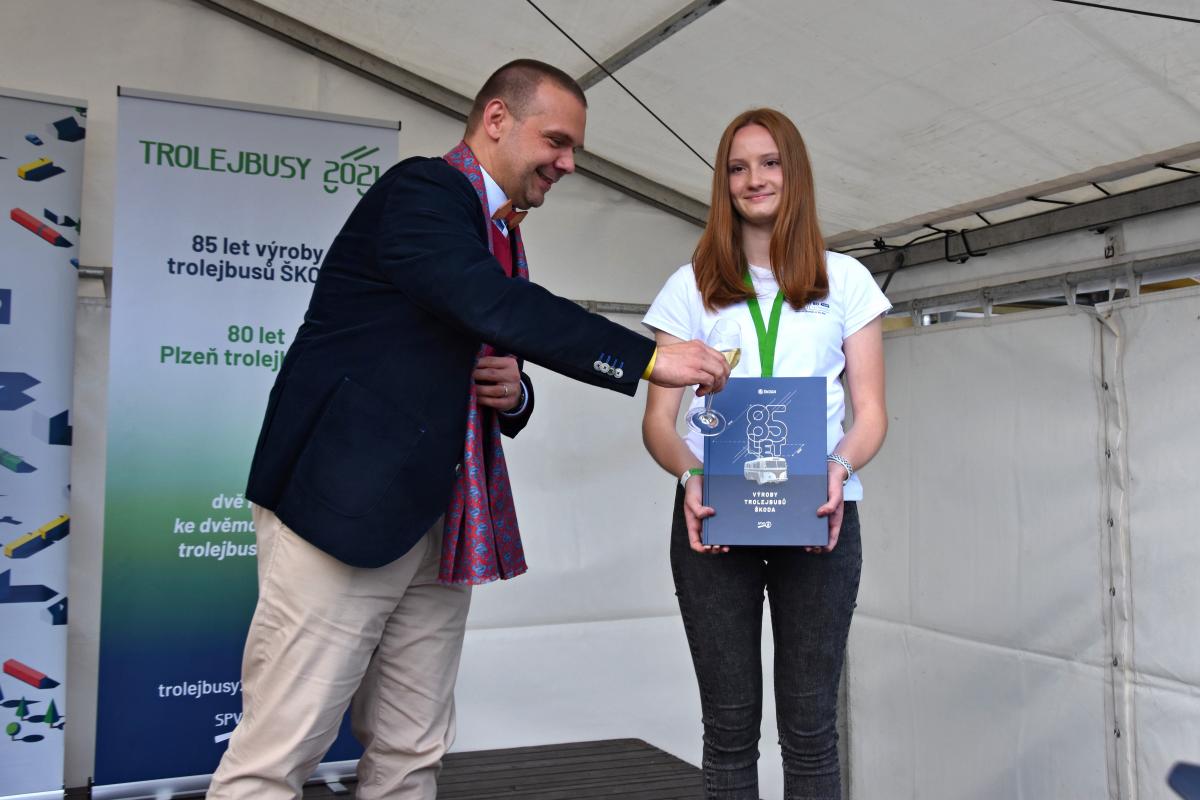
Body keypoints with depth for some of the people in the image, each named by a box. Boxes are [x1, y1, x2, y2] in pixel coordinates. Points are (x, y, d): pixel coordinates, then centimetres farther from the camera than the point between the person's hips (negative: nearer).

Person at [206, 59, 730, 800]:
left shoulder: (504, 242, 19)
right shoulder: (421, 191, -7)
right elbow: (500, 310, -25)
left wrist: (513, 394, 1)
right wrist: (649, 358, -20)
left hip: (439, 528, 9)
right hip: (347, 506, -8)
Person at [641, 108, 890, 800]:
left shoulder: (845, 280, 11)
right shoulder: (691, 286, 11)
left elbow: (872, 412, 7)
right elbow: (658, 419, 5)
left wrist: (842, 467, -15)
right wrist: (690, 475, -16)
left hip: (818, 515, 0)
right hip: (714, 514, 0)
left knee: (810, 724, 0)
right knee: (730, 724, 3)